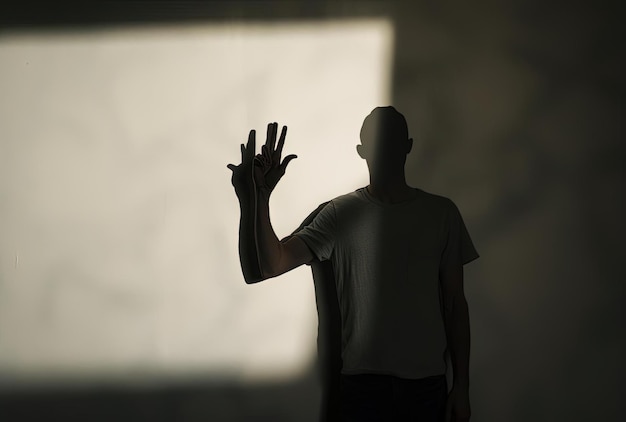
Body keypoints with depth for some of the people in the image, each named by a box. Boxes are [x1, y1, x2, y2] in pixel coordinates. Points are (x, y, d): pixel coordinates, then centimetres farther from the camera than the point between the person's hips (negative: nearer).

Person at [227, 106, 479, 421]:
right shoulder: (340, 214, -3)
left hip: (427, 383, 1)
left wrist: (462, 385, 5)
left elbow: (454, 303, 6)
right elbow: (263, 268, -14)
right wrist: (254, 199, -29)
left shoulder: (441, 213, 2)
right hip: (361, 382, -1)